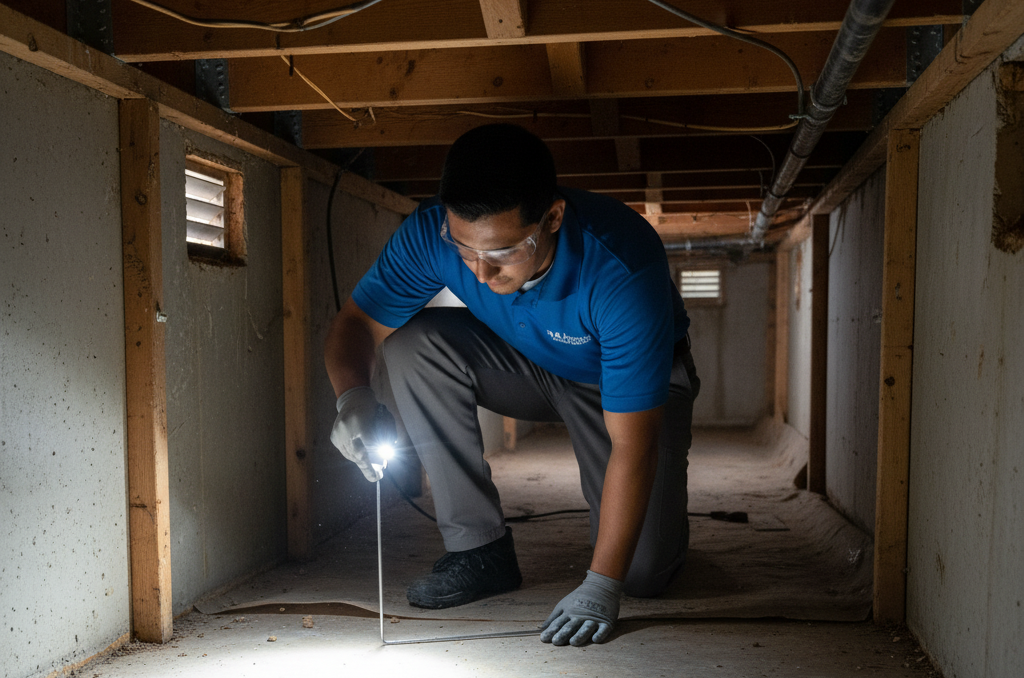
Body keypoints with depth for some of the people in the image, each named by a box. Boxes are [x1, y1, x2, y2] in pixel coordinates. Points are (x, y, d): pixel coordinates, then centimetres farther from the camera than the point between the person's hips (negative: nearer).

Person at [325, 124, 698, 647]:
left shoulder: (622, 266, -40)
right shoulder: (432, 231, -28)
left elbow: (633, 445, -37)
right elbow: (357, 322, -16)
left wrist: (603, 585, -36)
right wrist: (352, 396, -39)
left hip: (632, 381, -4)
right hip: (531, 366, 4)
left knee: (644, 573, -18)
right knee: (413, 342, -23)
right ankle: (480, 548, -12)